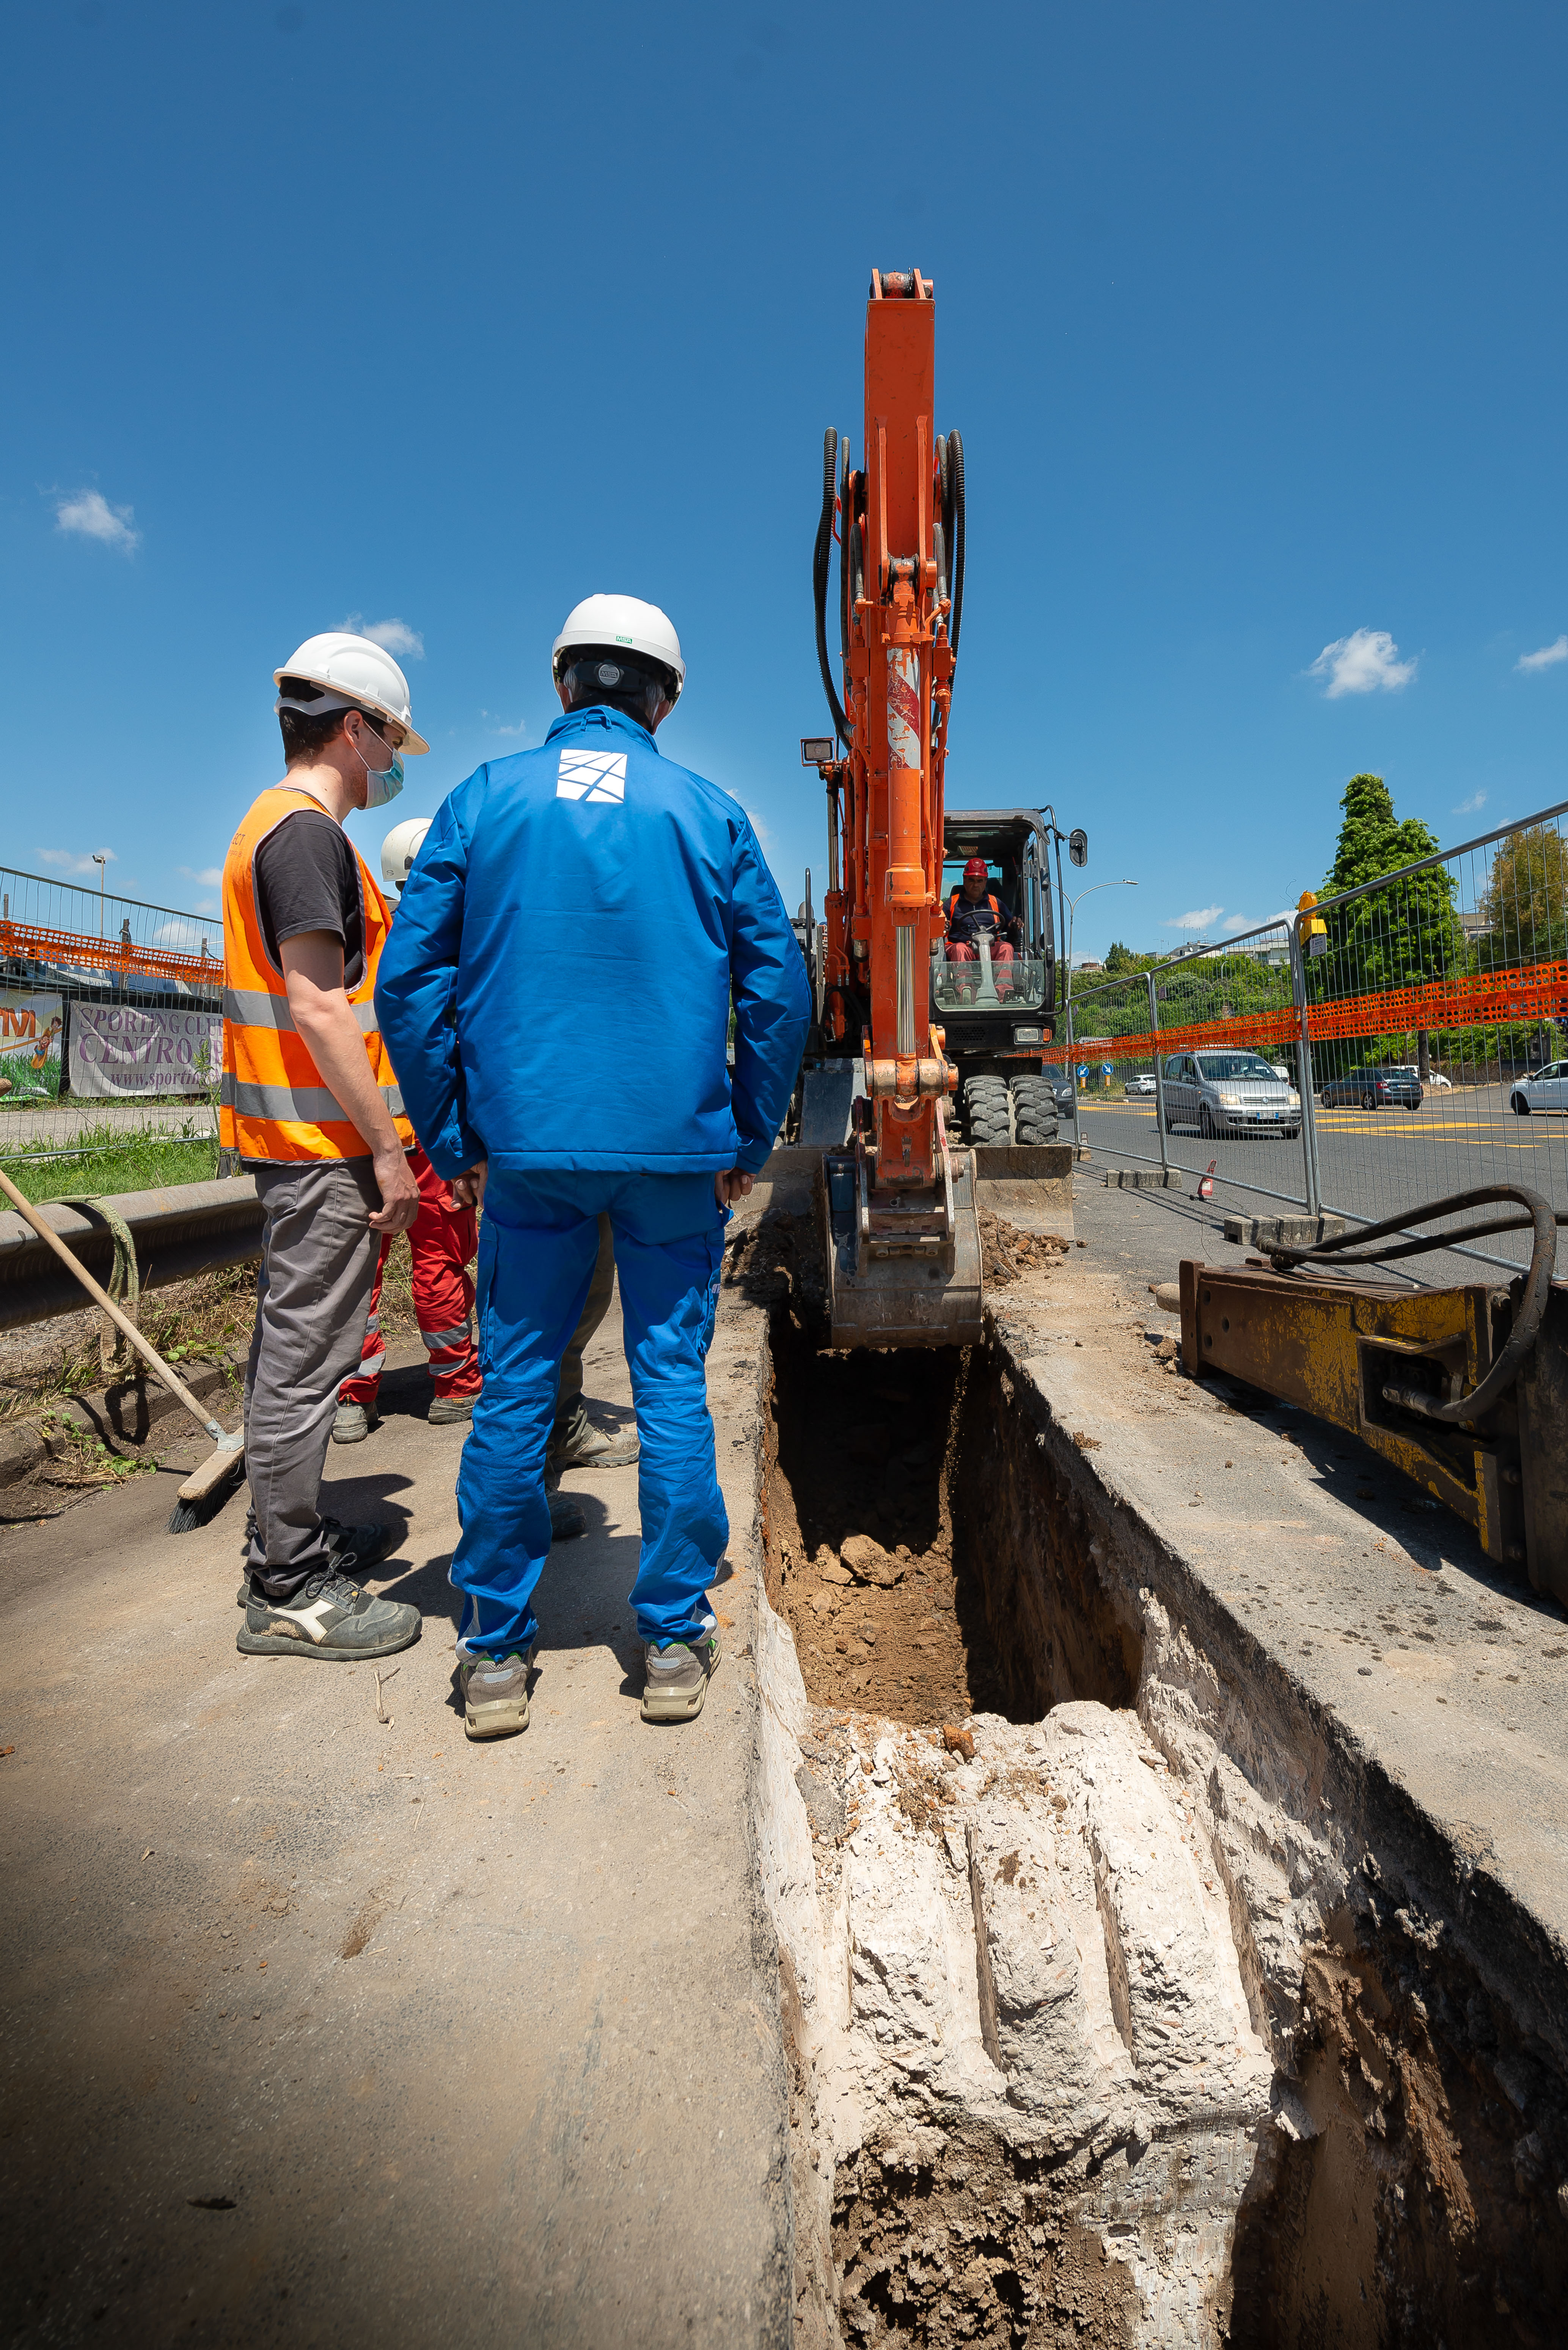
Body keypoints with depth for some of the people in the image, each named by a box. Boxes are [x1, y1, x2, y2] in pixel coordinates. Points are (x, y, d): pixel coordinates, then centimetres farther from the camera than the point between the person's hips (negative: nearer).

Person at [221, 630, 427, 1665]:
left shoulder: (274, 826, 20)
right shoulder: (308, 833, -13)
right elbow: (318, 1008, -21)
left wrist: (376, 1134, 21)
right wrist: (386, 1147, -19)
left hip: (299, 1140, 11)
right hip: (324, 1141, -11)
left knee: (293, 1346, 17)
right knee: (305, 1356, -4)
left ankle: (290, 1536, 32)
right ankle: (290, 1594, 7)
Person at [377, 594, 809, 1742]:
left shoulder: (484, 800, 6)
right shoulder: (708, 812, 5)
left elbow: (409, 979, 2)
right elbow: (780, 988, 2)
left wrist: (455, 1139, 6)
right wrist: (751, 1142, 8)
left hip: (526, 1149, 1)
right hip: (677, 1152, 0)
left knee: (514, 1391, 8)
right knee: (672, 1386, 8)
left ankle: (496, 1656, 17)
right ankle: (675, 1642, 17)